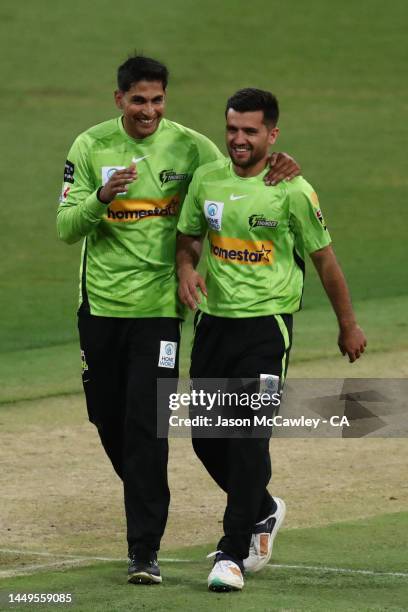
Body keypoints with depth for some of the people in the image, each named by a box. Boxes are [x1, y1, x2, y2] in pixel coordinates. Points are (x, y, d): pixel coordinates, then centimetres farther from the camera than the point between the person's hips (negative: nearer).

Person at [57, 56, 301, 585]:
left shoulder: (190, 147, -3)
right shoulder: (90, 147, -2)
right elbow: (66, 228, -6)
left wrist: (278, 168, -17)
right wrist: (103, 197, -26)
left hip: (158, 303, -2)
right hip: (101, 302, 2)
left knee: (146, 424, -10)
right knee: (107, 416, 12)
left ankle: (145, 550, -8)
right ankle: (146, 497, 41)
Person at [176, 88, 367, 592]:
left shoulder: (293, 191, -9)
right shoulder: (206, 179, 4)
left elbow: (324, 260, 0)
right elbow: (187, 240, 16)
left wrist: (348, 325, 7)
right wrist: (185, 271, -7)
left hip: (265, 327, -5)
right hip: (213, 321, 5)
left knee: (249, 437, -11)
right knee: (207, 437, 9)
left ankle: (232, 553, -6)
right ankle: (263, 511, 35)